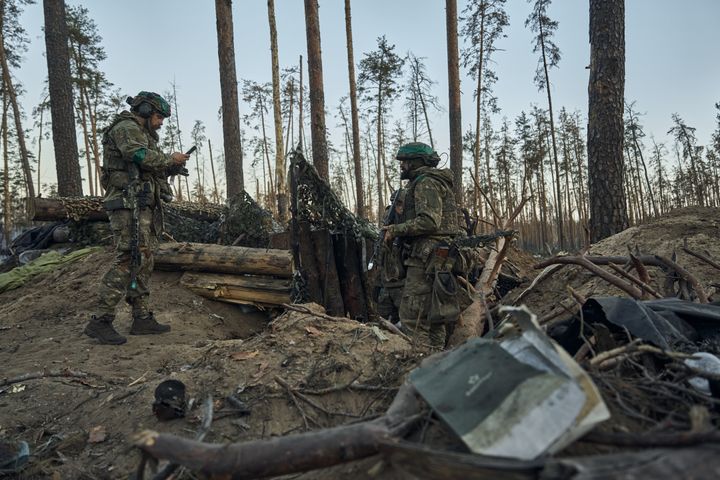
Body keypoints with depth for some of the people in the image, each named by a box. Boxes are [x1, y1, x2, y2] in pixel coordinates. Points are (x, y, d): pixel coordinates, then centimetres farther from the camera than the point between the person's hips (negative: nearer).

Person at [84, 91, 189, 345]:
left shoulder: (143, 134, 26)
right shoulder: (126, 128, -4)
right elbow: (141, 157, -23)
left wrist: (172, 168, 9)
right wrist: (169, 158, -9)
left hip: (143, 206, 11)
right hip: (129, 203, -10)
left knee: (144, 261, 8)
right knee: (127, 260, -15)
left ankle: (142, 318, 12)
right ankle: (100, 321, -12)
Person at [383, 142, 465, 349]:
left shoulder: (425, 183, -8)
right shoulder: (437, 182, 24)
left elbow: (428, 221, -21)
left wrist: (396, 229, -11)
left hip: (427, 257, -11)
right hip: (437, 259, 11)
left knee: (411, 318, -11)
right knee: (432, 316, 14)